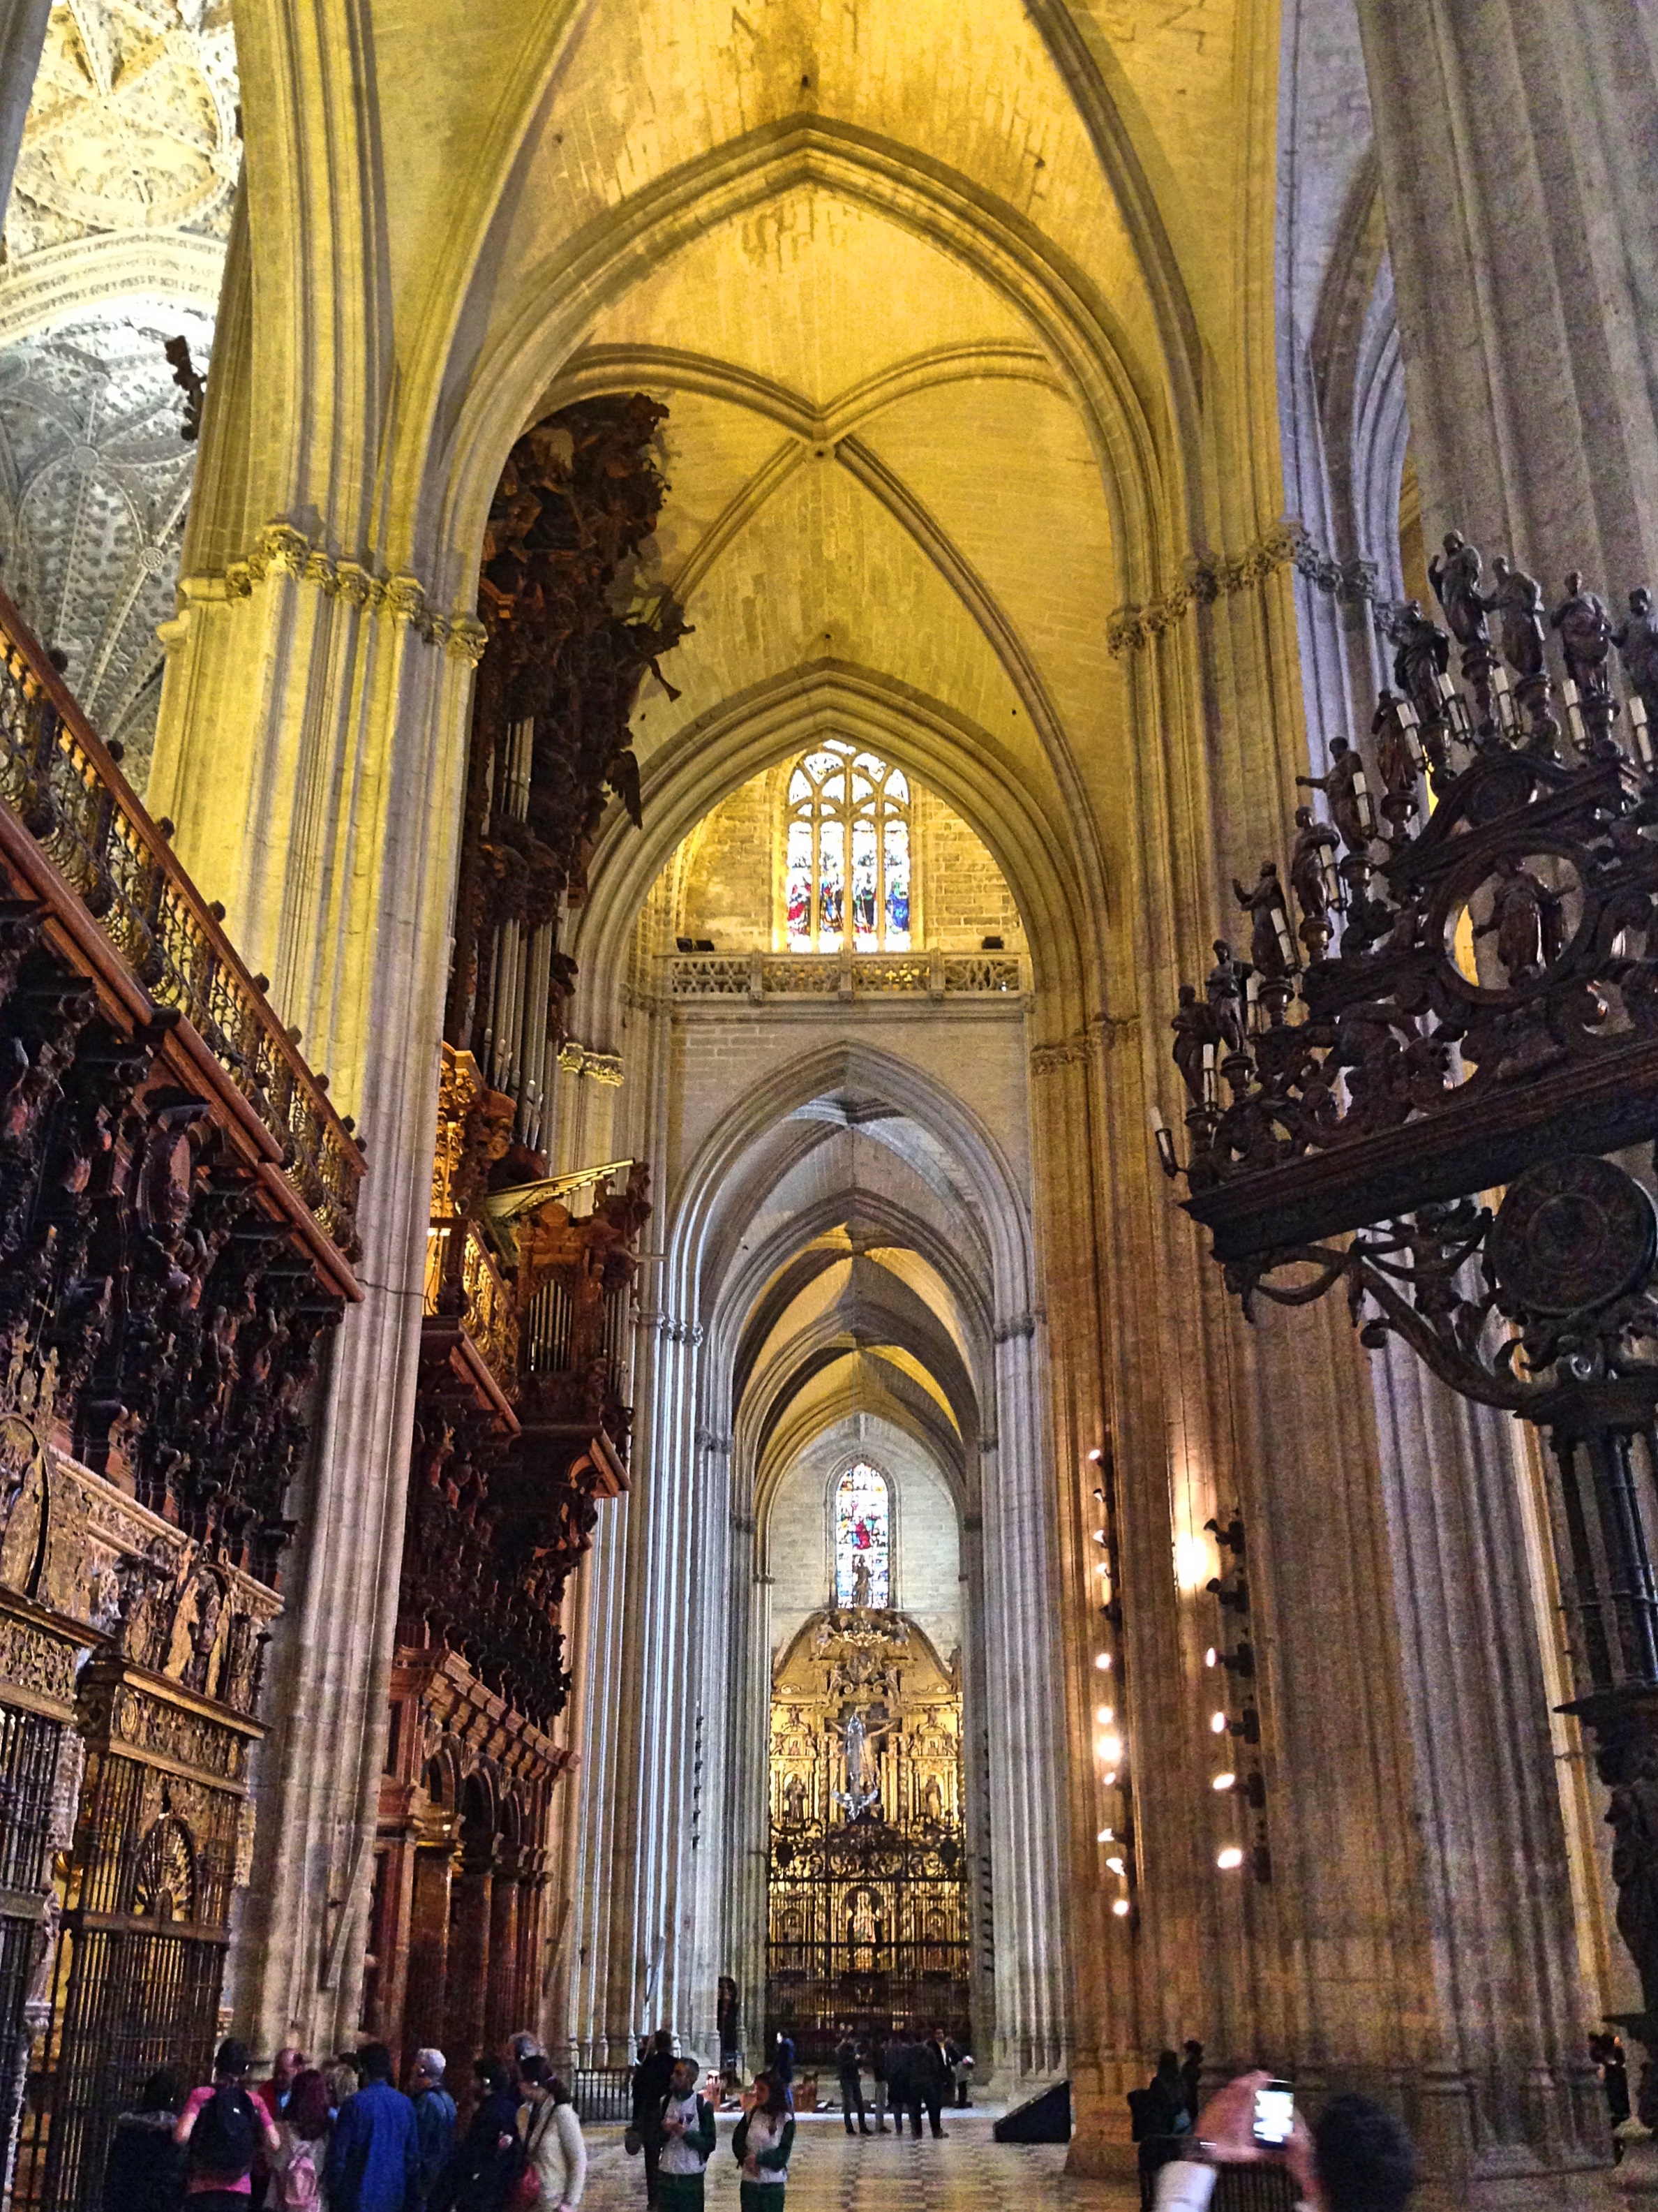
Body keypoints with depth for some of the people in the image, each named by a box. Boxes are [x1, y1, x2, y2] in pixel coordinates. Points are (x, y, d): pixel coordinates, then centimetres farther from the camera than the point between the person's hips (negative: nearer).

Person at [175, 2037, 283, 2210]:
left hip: (203, 2188, -2)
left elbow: (181, 2135, -15)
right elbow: (274, 2143, -2)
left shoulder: (201, 2095, -2)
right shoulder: (254, 2102, 4)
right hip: (239, 2190, 2)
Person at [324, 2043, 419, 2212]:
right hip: (392, 2195, 5)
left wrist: (333, 2191, 2)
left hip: (358, 2194, -5)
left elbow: (339, 2151, -10)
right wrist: (407, 2192, 18)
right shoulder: (405, 2104, 4)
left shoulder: (355, 2104, -11)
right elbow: (413, 2153, 9)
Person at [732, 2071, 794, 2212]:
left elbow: (782, 2153, -10)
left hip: (774, 2183, -3)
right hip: (749, 2181, 3)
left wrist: (758, 2158, -17)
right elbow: (737, 2142, 0)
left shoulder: (785, 2119, -6)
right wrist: (747, 2159, -17)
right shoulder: (751, 2114, 3)